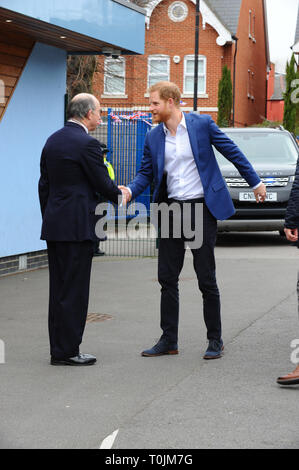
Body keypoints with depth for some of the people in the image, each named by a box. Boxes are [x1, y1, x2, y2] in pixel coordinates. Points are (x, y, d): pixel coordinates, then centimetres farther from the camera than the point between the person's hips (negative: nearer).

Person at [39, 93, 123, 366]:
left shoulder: (53, 141, 12)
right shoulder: (87, 143, -13)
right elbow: (103, 184, -9)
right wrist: (119, 195, 12)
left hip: (54, 226, 8)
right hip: (77, 226, -8)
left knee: (59, 289, 11)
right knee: (73, 290, -3)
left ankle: (59, 350, 15)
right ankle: (67, 352, -1)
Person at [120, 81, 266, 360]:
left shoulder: (202, 124, -5)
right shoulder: (153, 138, 7)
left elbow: (232, 152, 3)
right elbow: (145, 173, 11)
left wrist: (255, 182, 8)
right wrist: (130, 191, -9)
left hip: (201, 208, -4)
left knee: (206, 278, -1)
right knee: (167, 278, 5)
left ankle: (215, 341, 11)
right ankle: (169, 340, 15)